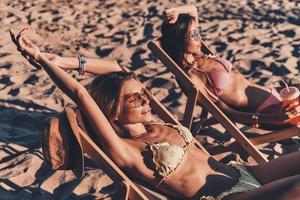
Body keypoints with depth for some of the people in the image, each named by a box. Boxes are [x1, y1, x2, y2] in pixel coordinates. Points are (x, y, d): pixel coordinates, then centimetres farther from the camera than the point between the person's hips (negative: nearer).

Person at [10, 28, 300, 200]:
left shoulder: (156, 125, 10)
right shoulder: (125, 151, -12)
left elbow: (116, 68, 15)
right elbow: (81, 95, -20)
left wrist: (66, 61, 8)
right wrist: (43, 60, -16)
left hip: (242, 173, 9)